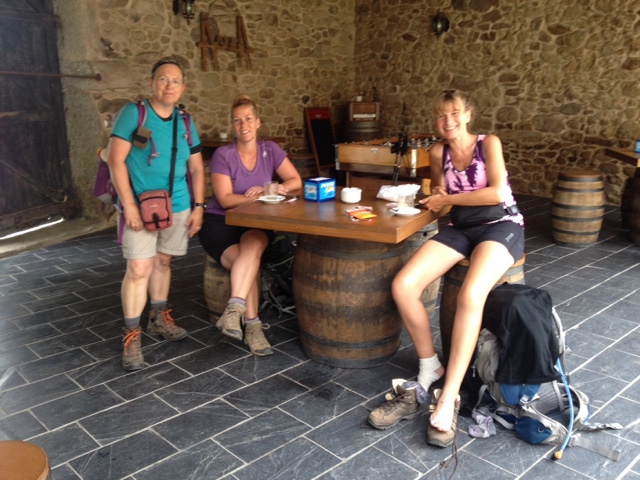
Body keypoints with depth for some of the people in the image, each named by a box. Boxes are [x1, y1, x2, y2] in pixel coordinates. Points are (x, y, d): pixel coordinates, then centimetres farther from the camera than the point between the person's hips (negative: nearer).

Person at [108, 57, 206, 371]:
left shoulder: (185, 123, 8)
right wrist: (129, 205, -18)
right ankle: (132, 336, 2)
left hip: (178, 206, 5)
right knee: (139, 268, -8)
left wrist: (198, 207, 4)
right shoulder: (133, 113, -7)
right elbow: (116, 160, -12)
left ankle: (159, 319, 31)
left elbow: (196, 168, 12)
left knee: (162, 262, 15)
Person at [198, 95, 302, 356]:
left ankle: (234, 309, -37)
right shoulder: (223, 155, -7)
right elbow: (225, 200, -14)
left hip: (256, 223, 2)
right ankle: (252, 327, -26)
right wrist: (265, 194, -21)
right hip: (220, 223, -2)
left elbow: (296, 181, 1)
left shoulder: (270, 150, 4)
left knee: (253, 247, -34)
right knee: (249, 261, -30)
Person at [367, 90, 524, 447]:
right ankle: (430, 367, -2)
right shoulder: (439, 152, 11)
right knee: (403, 286, -21)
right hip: (461, 229, 5)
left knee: (470, 295, -36)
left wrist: (448, 199, -8)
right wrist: (437, 193, 4)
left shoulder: (489, 143, -1)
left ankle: (449, 398, -29)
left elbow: (498, 193, -14)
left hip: (502, 226, -5)